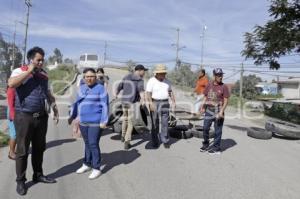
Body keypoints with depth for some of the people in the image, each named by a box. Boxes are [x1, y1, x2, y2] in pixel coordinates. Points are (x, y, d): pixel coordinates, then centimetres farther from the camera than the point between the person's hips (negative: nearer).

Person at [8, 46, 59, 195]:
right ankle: (20, 181, 20)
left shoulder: (44, 74, 12)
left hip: (41, 116, 6)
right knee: (22, 150, 5)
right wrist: (29, 71, -19)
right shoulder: (20, 71, -5)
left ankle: (38, 175, 32)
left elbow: (48, 94, 20)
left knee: (39, 148, 16)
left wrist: (55, 110, 15)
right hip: (24, 117, -5)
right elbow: (11, 83, -28)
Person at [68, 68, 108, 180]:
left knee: (93, 145, -4)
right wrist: (72, 116, 19)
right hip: (83, 122, 6)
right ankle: (87, 164, 31)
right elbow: (76, 103, 20)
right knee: (87, 144, 16)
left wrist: (104, 121, -16)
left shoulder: (100, 88, -7)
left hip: (95, 123, -6)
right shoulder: (81, 88, 12)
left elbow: (104, 106, -11)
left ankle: (96, 169, 8)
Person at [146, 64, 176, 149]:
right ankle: (155, 142, 15)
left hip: (165, 104, 3)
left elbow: (170, 92, 14)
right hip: (154, 103, -3)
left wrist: (173, 102, 5)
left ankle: (165, 141, 9)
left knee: (165, 123, 0)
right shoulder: (151, 81, -7)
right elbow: (148, 93, -13)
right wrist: (151, 104, -24)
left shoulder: (167, 81, 8)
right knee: (155, 123, 3)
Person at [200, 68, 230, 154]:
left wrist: (221, 111, -15)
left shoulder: (224, 87, -5)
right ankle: (205, 144, 29)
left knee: (218, 130, 4)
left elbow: (226, 101, -7)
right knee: (205, 128, 10)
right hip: (209, 110, 4)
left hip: (218, 111, -4)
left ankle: (216, 148, 17)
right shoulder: (209, 85, 6)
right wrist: (203, 106, 4)